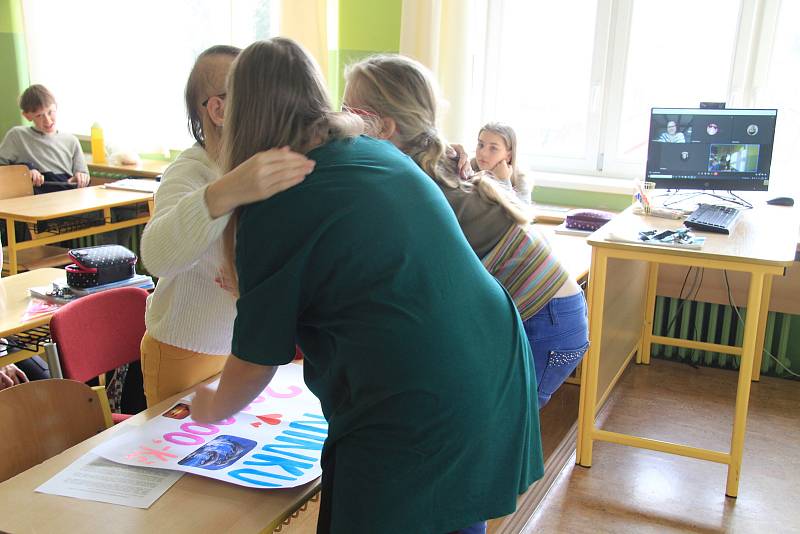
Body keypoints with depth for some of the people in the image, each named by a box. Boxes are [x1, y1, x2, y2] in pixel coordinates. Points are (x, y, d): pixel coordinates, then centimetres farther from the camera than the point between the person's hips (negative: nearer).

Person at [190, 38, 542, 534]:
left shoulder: (271, 205, -9)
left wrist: (211, 408, 21)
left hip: (414, 412, -7)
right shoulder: (382, 152, 10)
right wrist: (254, 286, 38)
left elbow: (257, 362, -1)